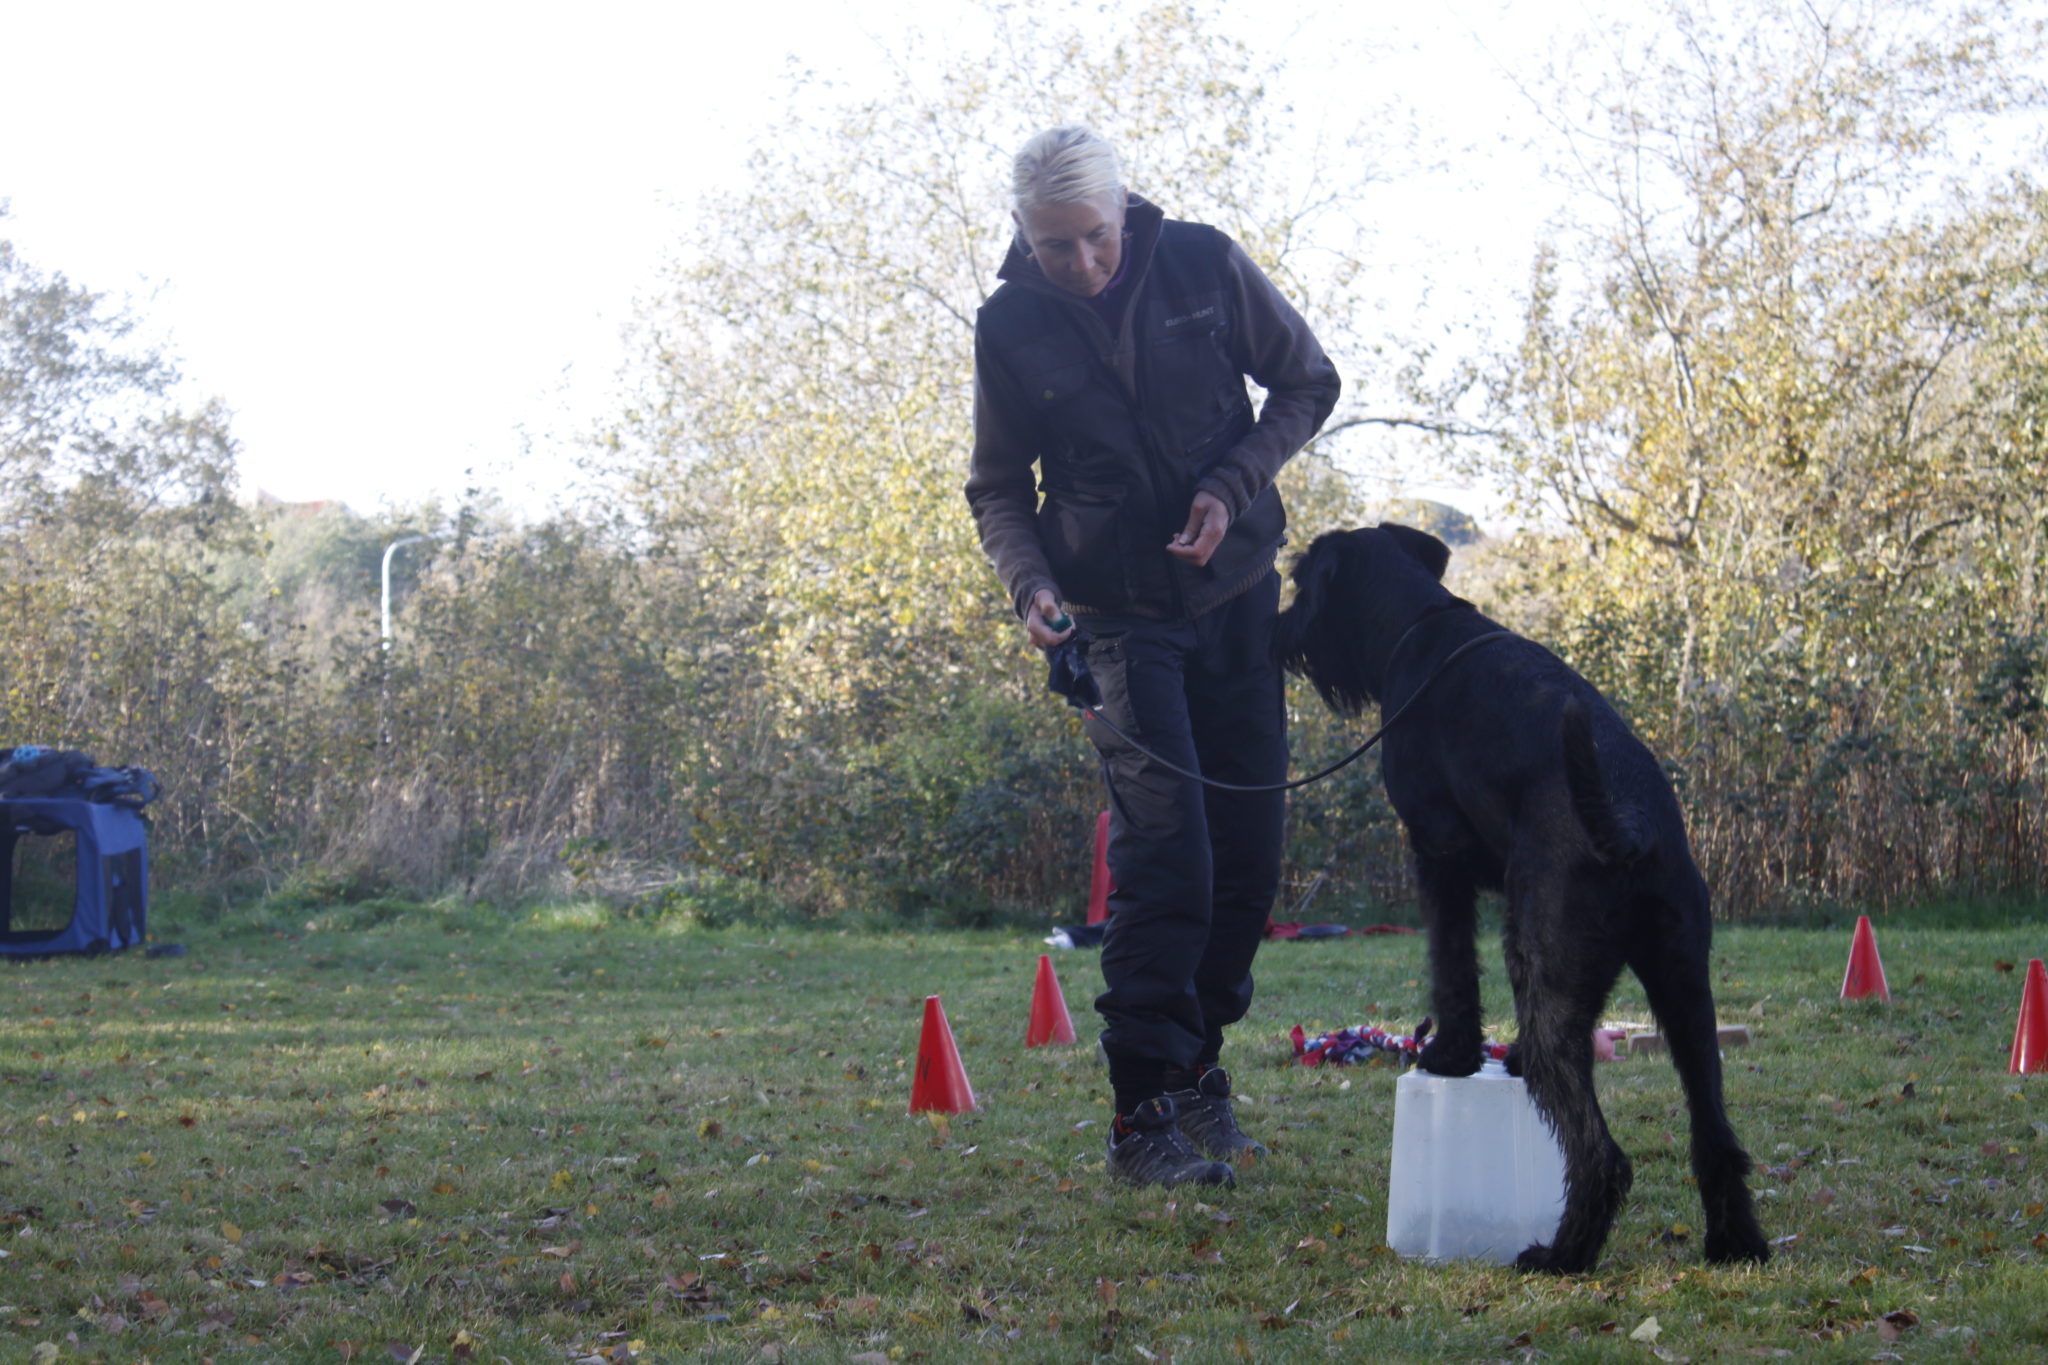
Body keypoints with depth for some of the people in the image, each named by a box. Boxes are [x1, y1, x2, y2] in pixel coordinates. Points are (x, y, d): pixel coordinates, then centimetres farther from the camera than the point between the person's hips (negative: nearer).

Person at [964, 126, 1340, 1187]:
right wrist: (1029, 583, -17)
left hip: (1237, 591, 3)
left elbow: (1307, 383, 4)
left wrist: (1231, 486, -11)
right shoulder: (1009, 328, -7)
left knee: (1249, 846, 4)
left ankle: (1195, 1055, 23)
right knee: (1165, 851, -15)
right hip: (1119, 613, -2)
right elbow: (998, 489, 3)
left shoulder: (1205, 266, -6)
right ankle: (1143, 1114, -11)